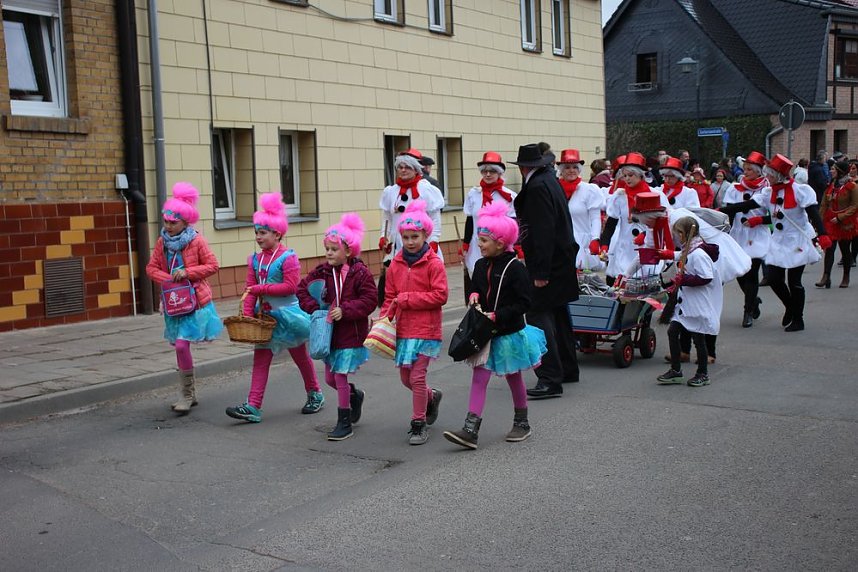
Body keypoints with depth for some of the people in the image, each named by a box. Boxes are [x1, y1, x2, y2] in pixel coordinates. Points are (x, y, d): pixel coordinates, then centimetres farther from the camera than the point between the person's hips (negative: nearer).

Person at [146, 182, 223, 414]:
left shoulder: (196, 241, -10)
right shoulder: (162, 242, 4)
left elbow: (212, 265, -8)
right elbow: (151, 268, 9)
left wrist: (188, 272, -17)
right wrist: (166, 278, -10)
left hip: (194, 300, -5)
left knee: (182, 345, -14)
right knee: (180, 346, 11)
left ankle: (186, 394, 1)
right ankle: (189, 393, 26)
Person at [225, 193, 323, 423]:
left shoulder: (287, 257, -14)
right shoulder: (255, 259, 4)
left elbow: (291, 286, -22)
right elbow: (250, 289, 2)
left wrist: (262, 288, -23)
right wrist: (247, 315, -8)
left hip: (287, 314, -5)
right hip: (265, 316, 5)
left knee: (301, 356, 12)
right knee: (260, 359, -1)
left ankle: (315, 394, 33)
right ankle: (253, 407, -5)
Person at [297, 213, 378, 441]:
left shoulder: (360, 272, -11)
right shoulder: (321, 272, 2)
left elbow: (369, 300, -14)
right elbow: (302, 290, 7)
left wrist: (345, 310, -21)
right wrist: (315, 308, -8)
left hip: (351, 334, -6)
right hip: (329, 332, 6)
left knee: (340, 378, -4)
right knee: (330, 378, 12)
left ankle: (344, 422, 10)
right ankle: (355, 396, 42)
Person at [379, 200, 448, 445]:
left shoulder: (434, 264, -9)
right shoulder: (396, 264, 7)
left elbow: (440, 295, -15)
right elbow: (390, 297, 12)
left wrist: (407, 299, -16)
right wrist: (384, 318, -4)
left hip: (426, 330, -6)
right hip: (402, 329, 6)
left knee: (417, 376, -8)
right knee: (405, 377, 13)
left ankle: (419, 424, 7)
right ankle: (431, 397, 42)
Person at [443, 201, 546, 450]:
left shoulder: (515, 268, -16)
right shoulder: (481, 266, 3)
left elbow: (523, 303, -19)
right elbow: (475, 289, 19)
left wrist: (496, 315, -24)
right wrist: (473, 296, -5)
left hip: (510, 333, -5)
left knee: (514, 378, 11)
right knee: (479, 378, -2)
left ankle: (522, 423, 31)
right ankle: (470, 430, -6)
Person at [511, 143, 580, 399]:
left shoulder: (537, 187, -17)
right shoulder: (550, 179, 12)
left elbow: (543, 231, -23)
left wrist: (541, 272, -24)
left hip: (548, 261, -10)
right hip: (561, 259, 10)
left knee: (539, 315, -11)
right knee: (557, 313, 18)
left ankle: (550, 378, -14)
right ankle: (568, 368, 29)